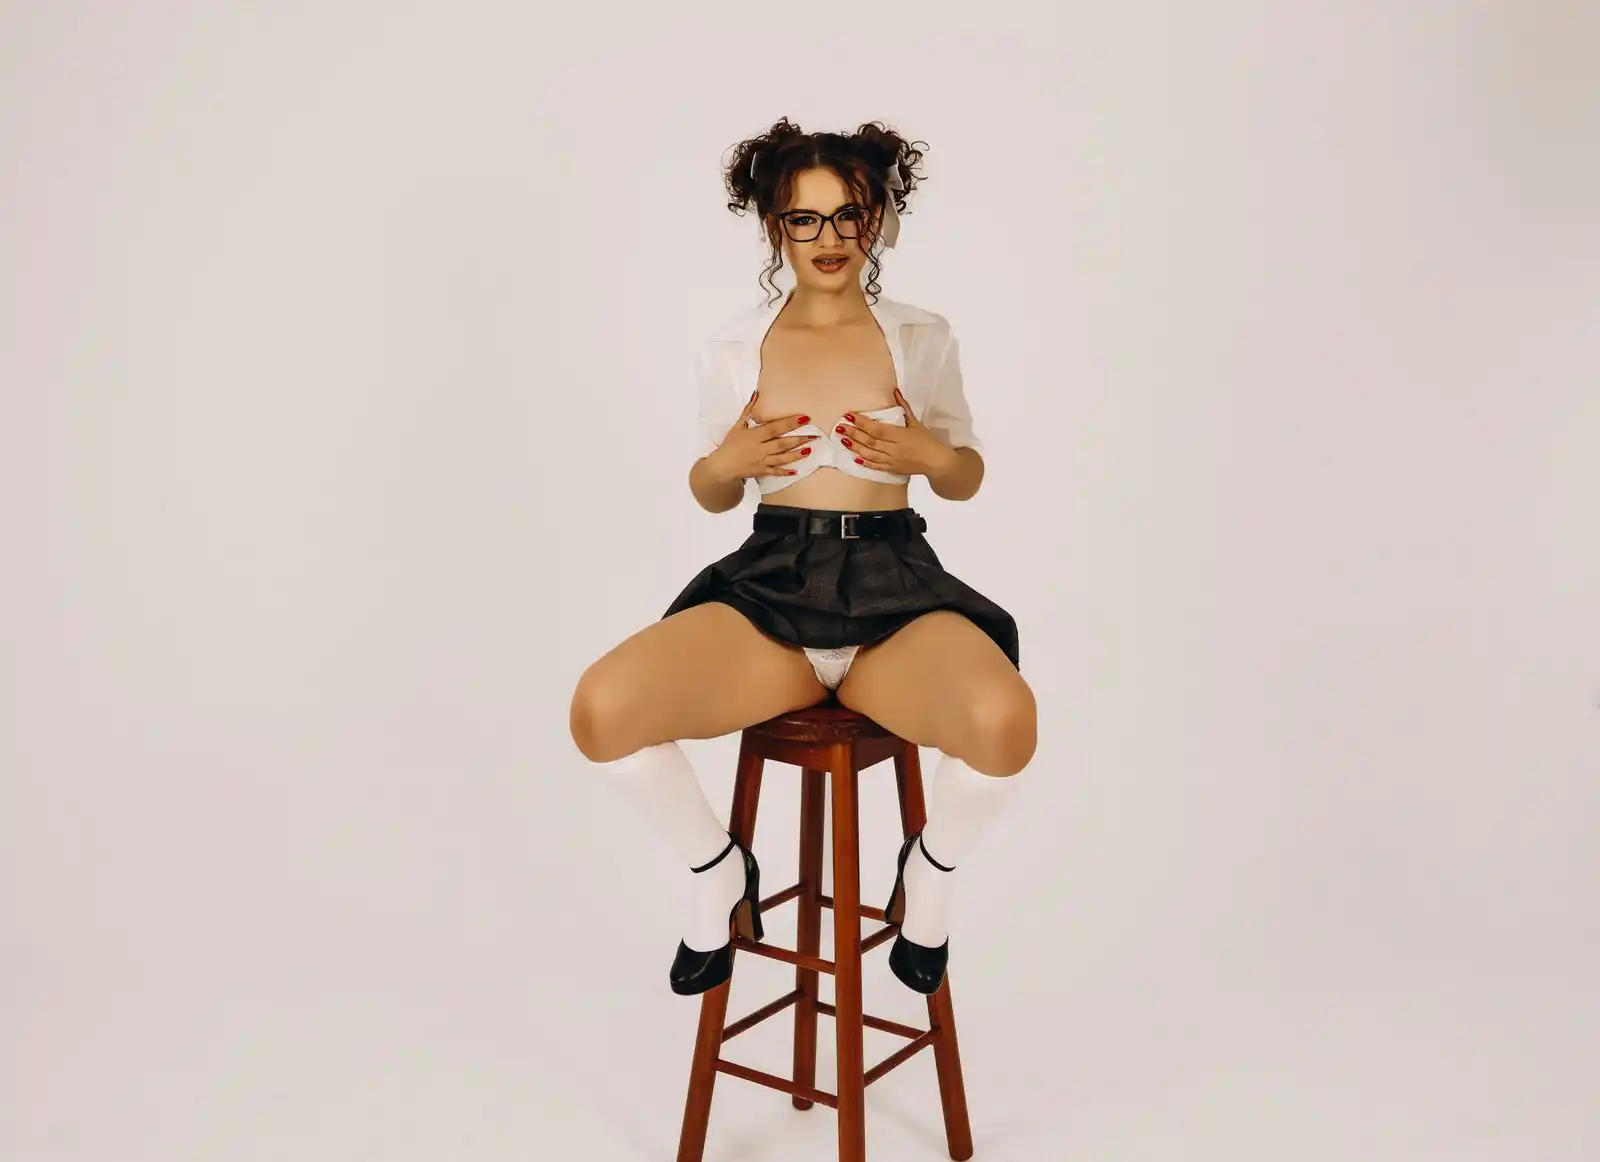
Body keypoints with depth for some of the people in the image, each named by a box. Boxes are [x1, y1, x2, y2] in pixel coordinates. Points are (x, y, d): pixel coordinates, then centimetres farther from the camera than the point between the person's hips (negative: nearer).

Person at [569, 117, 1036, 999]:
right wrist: (726, 463, -7)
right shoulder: (734, 348, 8)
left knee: (1005, 722, -35)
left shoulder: (923, 337, 7)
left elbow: (968, 478, 15)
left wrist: (928, 456, -7)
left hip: (895, 589, 0)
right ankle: (718, 871, 6)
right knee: (600, 709, -27)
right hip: (767, 585, 1)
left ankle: (929, 867, 4)